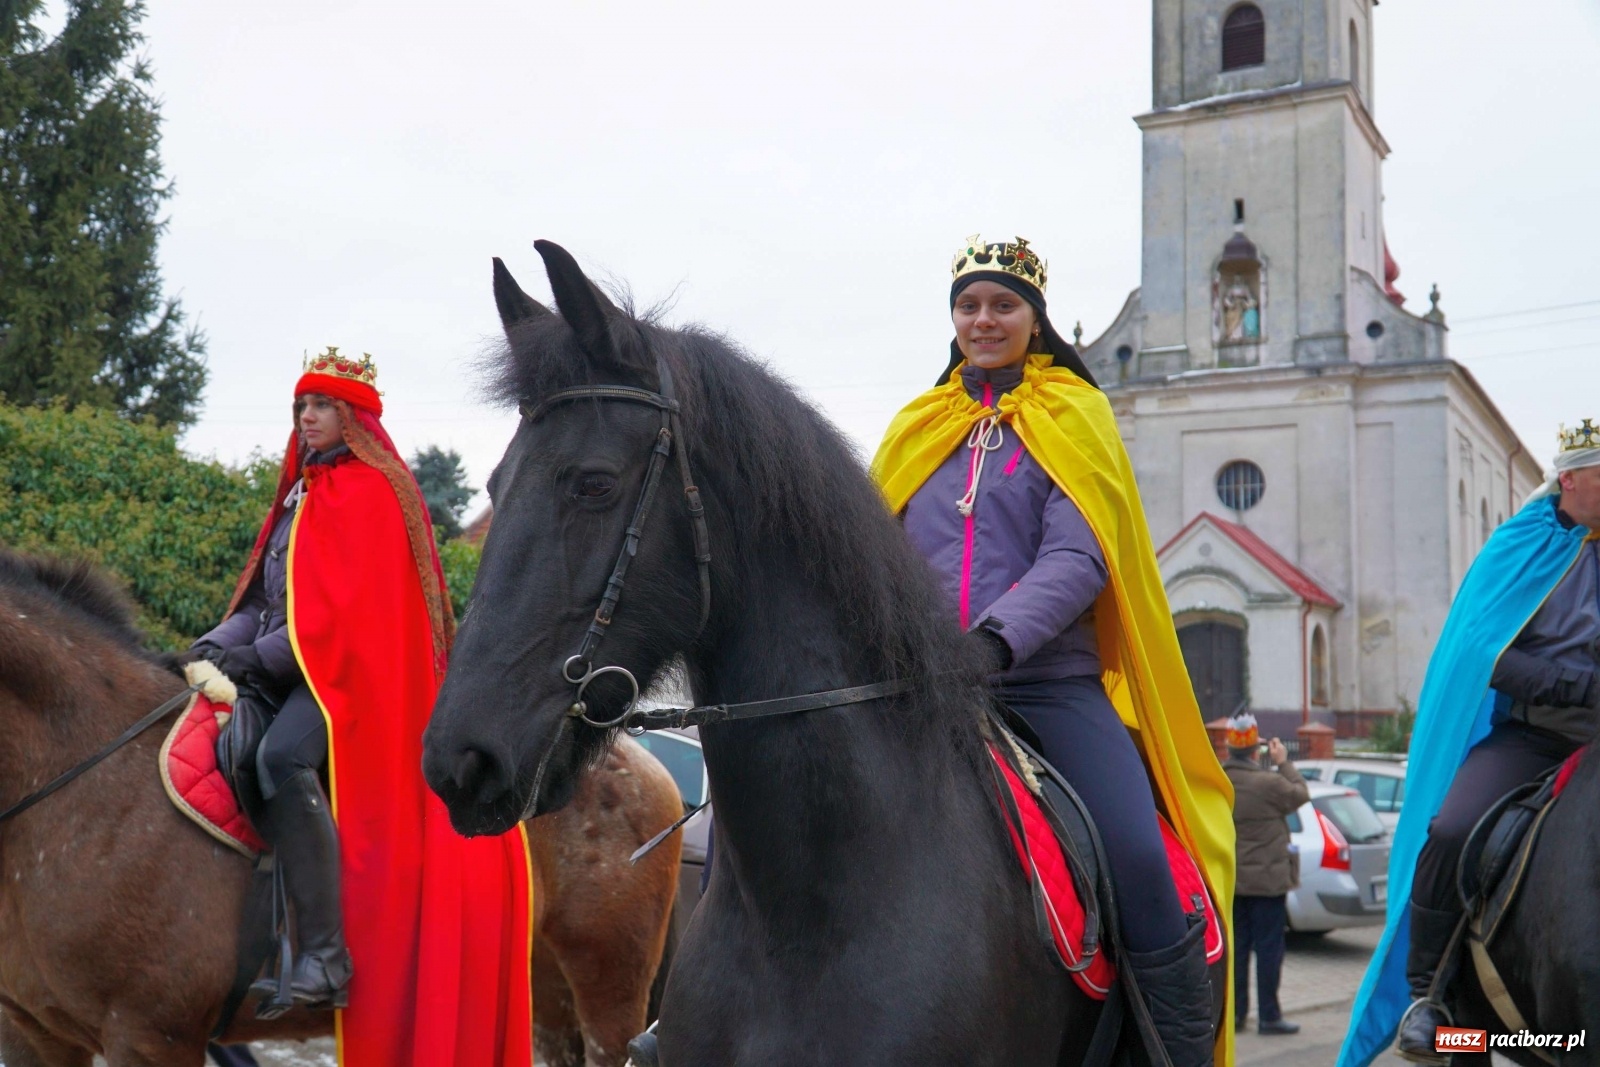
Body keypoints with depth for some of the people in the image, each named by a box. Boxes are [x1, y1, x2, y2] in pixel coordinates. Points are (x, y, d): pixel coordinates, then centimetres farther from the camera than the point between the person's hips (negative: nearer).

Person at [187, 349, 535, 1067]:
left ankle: (327, 957, -35)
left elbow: (344, 609, -14)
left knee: (281, 758, -36)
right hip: (286, 667, 10)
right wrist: (223, 640, -1)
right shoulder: (301, 491, 22)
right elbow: (264, 594, 18)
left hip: (349, 671, -10)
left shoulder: (367, 491, -4)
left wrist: (257, 657, -17)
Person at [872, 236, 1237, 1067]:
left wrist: (997, 637, -22)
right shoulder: (918, 429, 18)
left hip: (1048, 680, -3)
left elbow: (1076, 558, -5)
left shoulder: (1072, 417, 8)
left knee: (1139, 861, -20)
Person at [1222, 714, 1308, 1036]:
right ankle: (1269, 1016, 5)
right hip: (1265, 879, -5)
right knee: (1268, 947, 2)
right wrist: (1284, 763, 6)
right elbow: (1300, 794, -3)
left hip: (1229, 879, 5)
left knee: (1236, 946, 12)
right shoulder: (1267, 783, -19)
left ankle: (1235, 1011, 17)